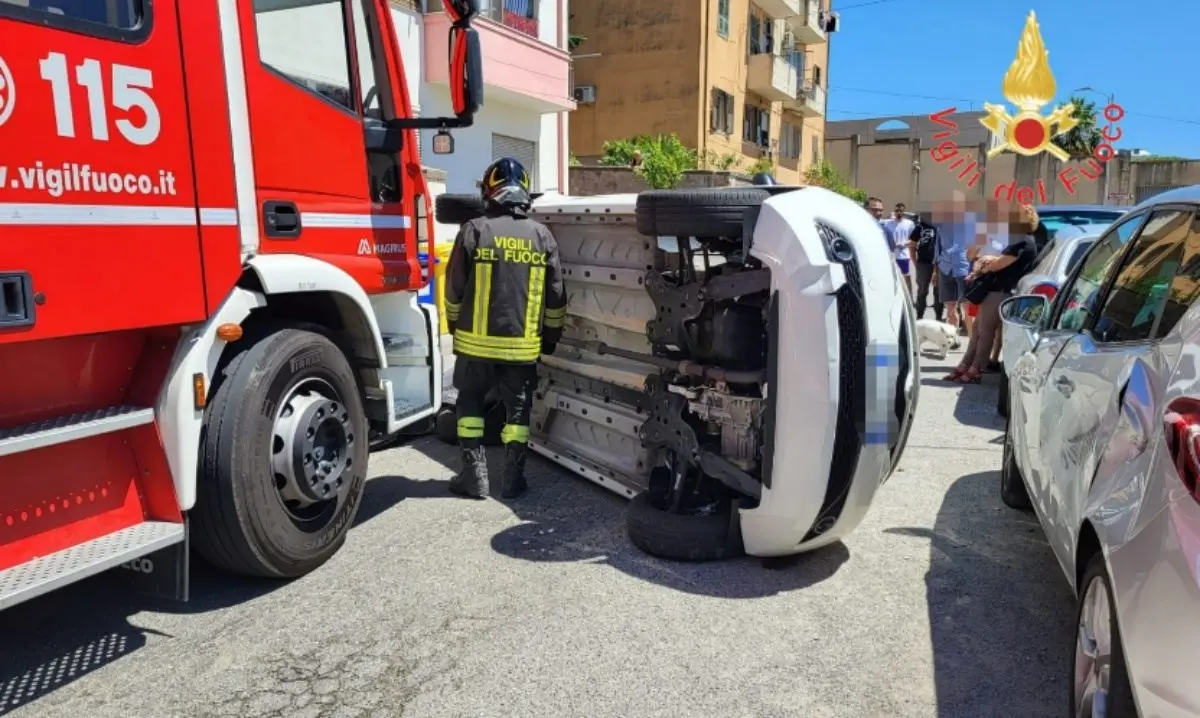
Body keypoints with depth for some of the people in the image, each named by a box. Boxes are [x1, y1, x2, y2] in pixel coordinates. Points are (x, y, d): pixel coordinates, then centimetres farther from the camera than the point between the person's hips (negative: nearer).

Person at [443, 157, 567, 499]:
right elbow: (555, 296, 4)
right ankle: (513, 479, 13)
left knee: (470, 403, 13)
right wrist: (551, 338, 16)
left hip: (477, 340, -1)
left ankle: (474, 476, 12)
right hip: (523, 344, 2)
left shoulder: (474, 230, -6)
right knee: (518, 408, 12)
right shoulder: (542, 236, 1)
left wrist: (456, 326, 15)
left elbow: (455, 288, -1)